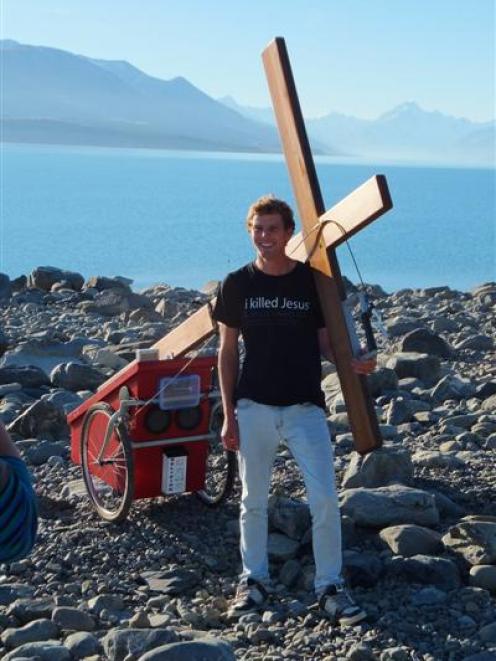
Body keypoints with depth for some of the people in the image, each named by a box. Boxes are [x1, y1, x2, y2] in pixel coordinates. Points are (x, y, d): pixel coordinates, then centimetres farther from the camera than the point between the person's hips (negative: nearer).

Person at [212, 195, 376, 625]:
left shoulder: (313, 281, 0)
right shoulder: (238, 284, 1)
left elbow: (325, 343, 6)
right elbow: (228, 351, 5)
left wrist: (353, 363, -17)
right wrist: (228, 414, 1)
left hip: (305, 407, -1)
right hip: (254, 408, 1)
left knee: (325, 498, -6)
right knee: (254, 500, 10)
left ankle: (330, 586, 8)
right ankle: (254, 579, 26)